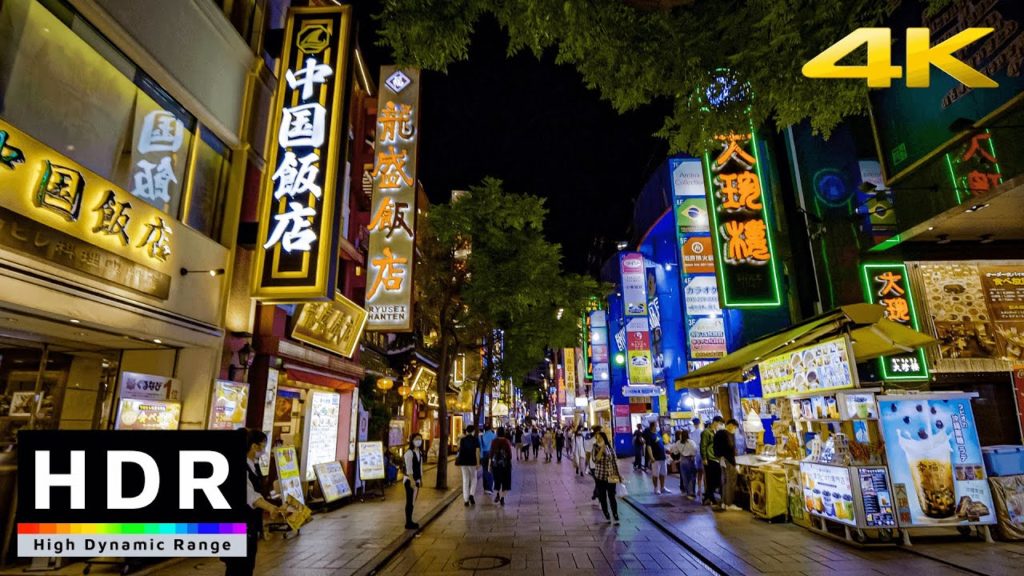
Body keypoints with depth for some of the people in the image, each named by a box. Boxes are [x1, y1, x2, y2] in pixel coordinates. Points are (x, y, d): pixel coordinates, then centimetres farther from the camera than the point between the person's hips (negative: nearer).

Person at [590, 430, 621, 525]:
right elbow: (595, 460, -19)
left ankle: (615, 517, 6)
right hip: (600, 476, 1)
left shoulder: (610, 447, -4)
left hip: (611, 476, -1)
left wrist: (617, 474, 3)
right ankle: (607, 516, 20)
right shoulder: (595, 448, -5)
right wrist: (601, 449, -25)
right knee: (602, 497, 7)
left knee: (612, 496, -2)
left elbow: (615, 460, 2)